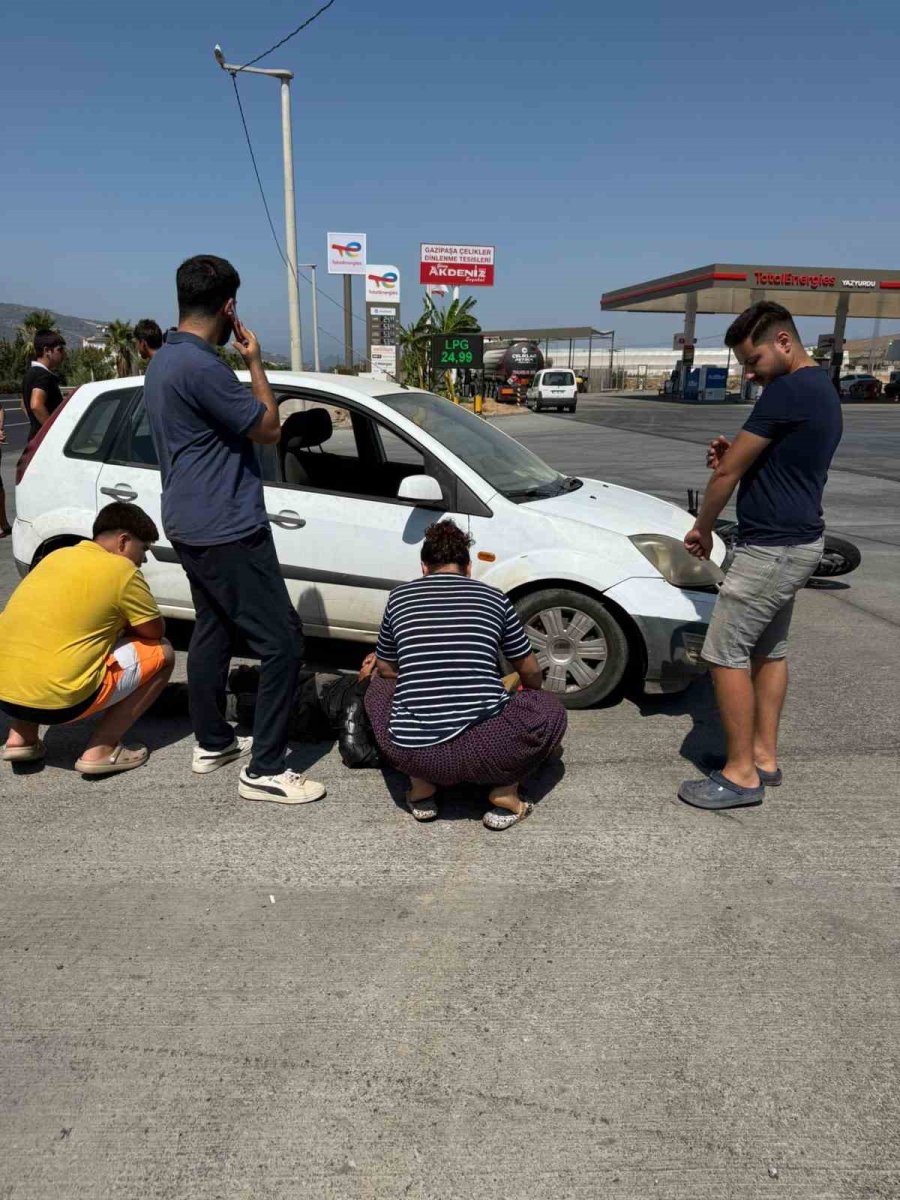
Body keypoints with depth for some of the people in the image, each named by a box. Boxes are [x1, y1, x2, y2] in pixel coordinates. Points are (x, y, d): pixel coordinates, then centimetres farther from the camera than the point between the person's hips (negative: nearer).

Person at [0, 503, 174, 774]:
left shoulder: (57, 556, 15)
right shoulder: (122, 570, -5)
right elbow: (155, 631, 7)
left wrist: (112, 623, 27)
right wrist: (122, 625, 25)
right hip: (56, 700, -7)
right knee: (162, 653, 8)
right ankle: (100, 750, 3)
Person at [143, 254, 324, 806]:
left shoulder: (164, 359, 12)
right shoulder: (200, 365, -21)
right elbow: (268, 429, -13)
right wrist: (255, 360, -4)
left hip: (194, 524, 11)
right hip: (226, 529, -11)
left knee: (213, 631, 18)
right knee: (283, 641, -7)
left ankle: (213, 741, 30)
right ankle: (266, 769, -1)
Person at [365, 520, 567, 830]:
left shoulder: (399, 596, 11)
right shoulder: (494, 597, 11)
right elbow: (530, 672, 24)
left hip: (412, 753, 1)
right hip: (485, 749, -1)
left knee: (379, 687, 33)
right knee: (550, 709, 29)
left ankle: (421, 787, 18)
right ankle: (505, 791, 8)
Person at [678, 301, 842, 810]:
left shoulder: (789, 391, -18)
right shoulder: (823, 390, 14)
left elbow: (729, 471, -15)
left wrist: (703, 528, 1)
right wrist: (733, 455, 1)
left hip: (772, 547, -11)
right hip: (797, 541, 11)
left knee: (726, 652, -5)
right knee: (770, 649, 16)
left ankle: (742, 773, 4)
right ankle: (764, 757, 26)